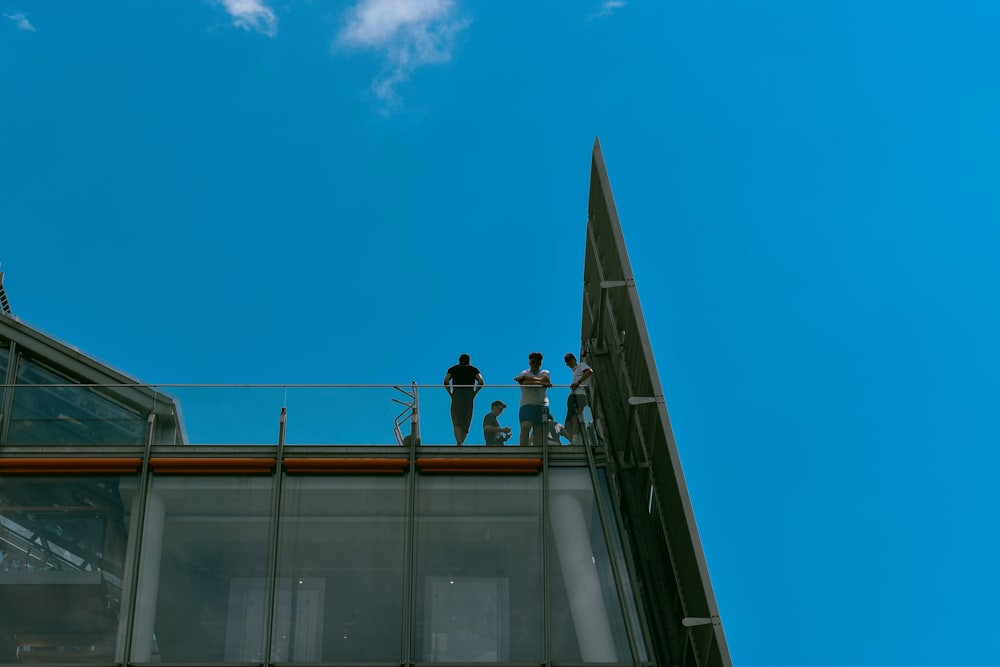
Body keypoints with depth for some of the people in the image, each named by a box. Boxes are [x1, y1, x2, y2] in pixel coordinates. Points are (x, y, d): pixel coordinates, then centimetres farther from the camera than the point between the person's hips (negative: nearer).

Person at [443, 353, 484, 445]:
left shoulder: (453, 369, 13)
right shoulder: (473, 369, 13)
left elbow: (446, 382, -2)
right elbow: (481, 382, -2)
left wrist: (450, 393, 3)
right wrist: (474, 393, 4)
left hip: (456, 395, 0)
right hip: (469, 396, 1)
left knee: (456, 422, -6)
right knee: (466, 421, 12)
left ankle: (459, 442, -24)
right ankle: (461, 441, 14)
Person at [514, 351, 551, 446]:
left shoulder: (545, 373, 17)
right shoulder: (524, 373, 14)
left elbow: (543, 380, -7)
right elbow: (524, 383, -9)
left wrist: (526, 377, -7)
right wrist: (542, 383, -13)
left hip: (541, 405, 2)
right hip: (526, 405, -1)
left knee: (538, 431, -5)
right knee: (525, 428, -20)